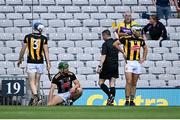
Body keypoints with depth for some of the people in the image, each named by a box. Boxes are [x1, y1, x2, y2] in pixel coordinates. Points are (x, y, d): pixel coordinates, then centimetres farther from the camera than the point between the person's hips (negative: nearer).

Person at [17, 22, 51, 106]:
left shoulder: (28, 37, -2)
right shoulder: (43, 38, -2)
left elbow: (23, 50, 5)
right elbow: (46, 51, -3)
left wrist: (20, 59, 20)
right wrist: (48, 63, 2)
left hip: (30, 62, -1)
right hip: (40, 62, 1)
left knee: (32, 81, -3)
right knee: (36, 81, 13)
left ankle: (36, 96, -24)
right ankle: (33, 99, 20)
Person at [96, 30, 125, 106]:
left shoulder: (105, 44, -11)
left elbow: (103, 56, -19)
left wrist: (100, 66, -22)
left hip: (107, 66, -6)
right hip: (115, 66, 6)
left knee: (101, 82, 1)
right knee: (112, 84, 5)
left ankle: (110, 95, -18)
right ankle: (112, 100, -3)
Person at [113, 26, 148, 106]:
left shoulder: (141, 40, 8)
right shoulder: (126, 39, -7)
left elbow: (145, 48, 26)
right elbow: (115, 44, -3)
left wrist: (143, 58, 14)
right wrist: (123, 51, -5)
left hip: (137, 63, 5)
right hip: (129, 62, -5)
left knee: (134, 84, 8)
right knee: (129, 82, -12)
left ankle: (132, 100, 13)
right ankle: (127, 101, -8)